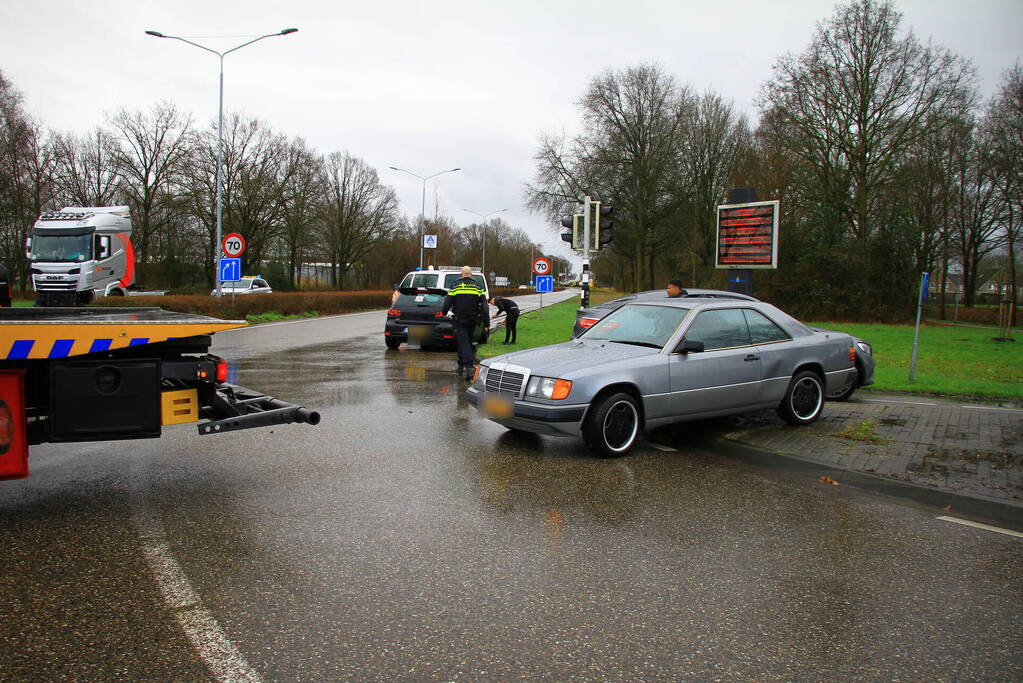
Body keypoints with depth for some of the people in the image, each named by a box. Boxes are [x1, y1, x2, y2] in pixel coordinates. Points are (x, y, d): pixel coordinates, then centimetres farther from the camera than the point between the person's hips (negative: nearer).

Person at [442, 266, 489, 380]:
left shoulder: (455, 287, -4)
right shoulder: (478, 288, 2)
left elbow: (447, 303, -1)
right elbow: (484, 307, -2)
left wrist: (444, 313, 20)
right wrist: (486, 322, 0)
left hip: (460, 320, -3)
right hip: (472, 320, 3)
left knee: (463, 342, -5)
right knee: (467, 341, 18)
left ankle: (469, 367, -20)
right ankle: (461, 365, 29)